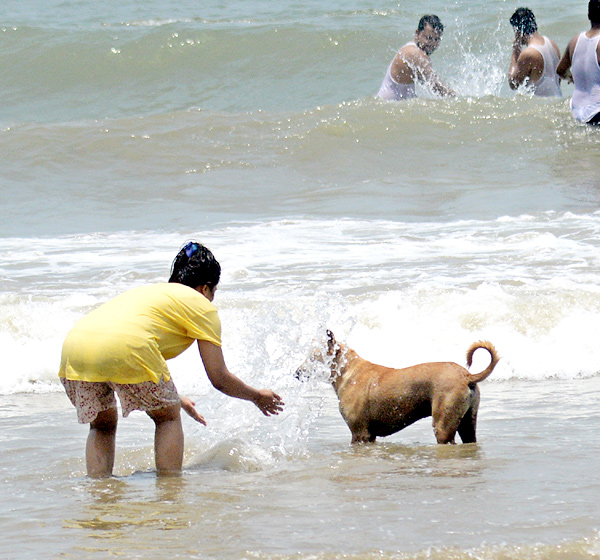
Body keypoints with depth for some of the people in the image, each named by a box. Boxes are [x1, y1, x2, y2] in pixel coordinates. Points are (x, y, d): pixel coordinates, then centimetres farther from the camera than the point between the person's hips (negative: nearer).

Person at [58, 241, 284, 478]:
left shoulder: (150, 291, 39)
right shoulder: (201, 305, 19)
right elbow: (219, 379, 19)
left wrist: (176, 400, 63)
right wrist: (257, 396, 38)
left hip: (73, 346, 6)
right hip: (122, 349, -6)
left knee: (103, 424, 27)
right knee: (168, 417, 18)